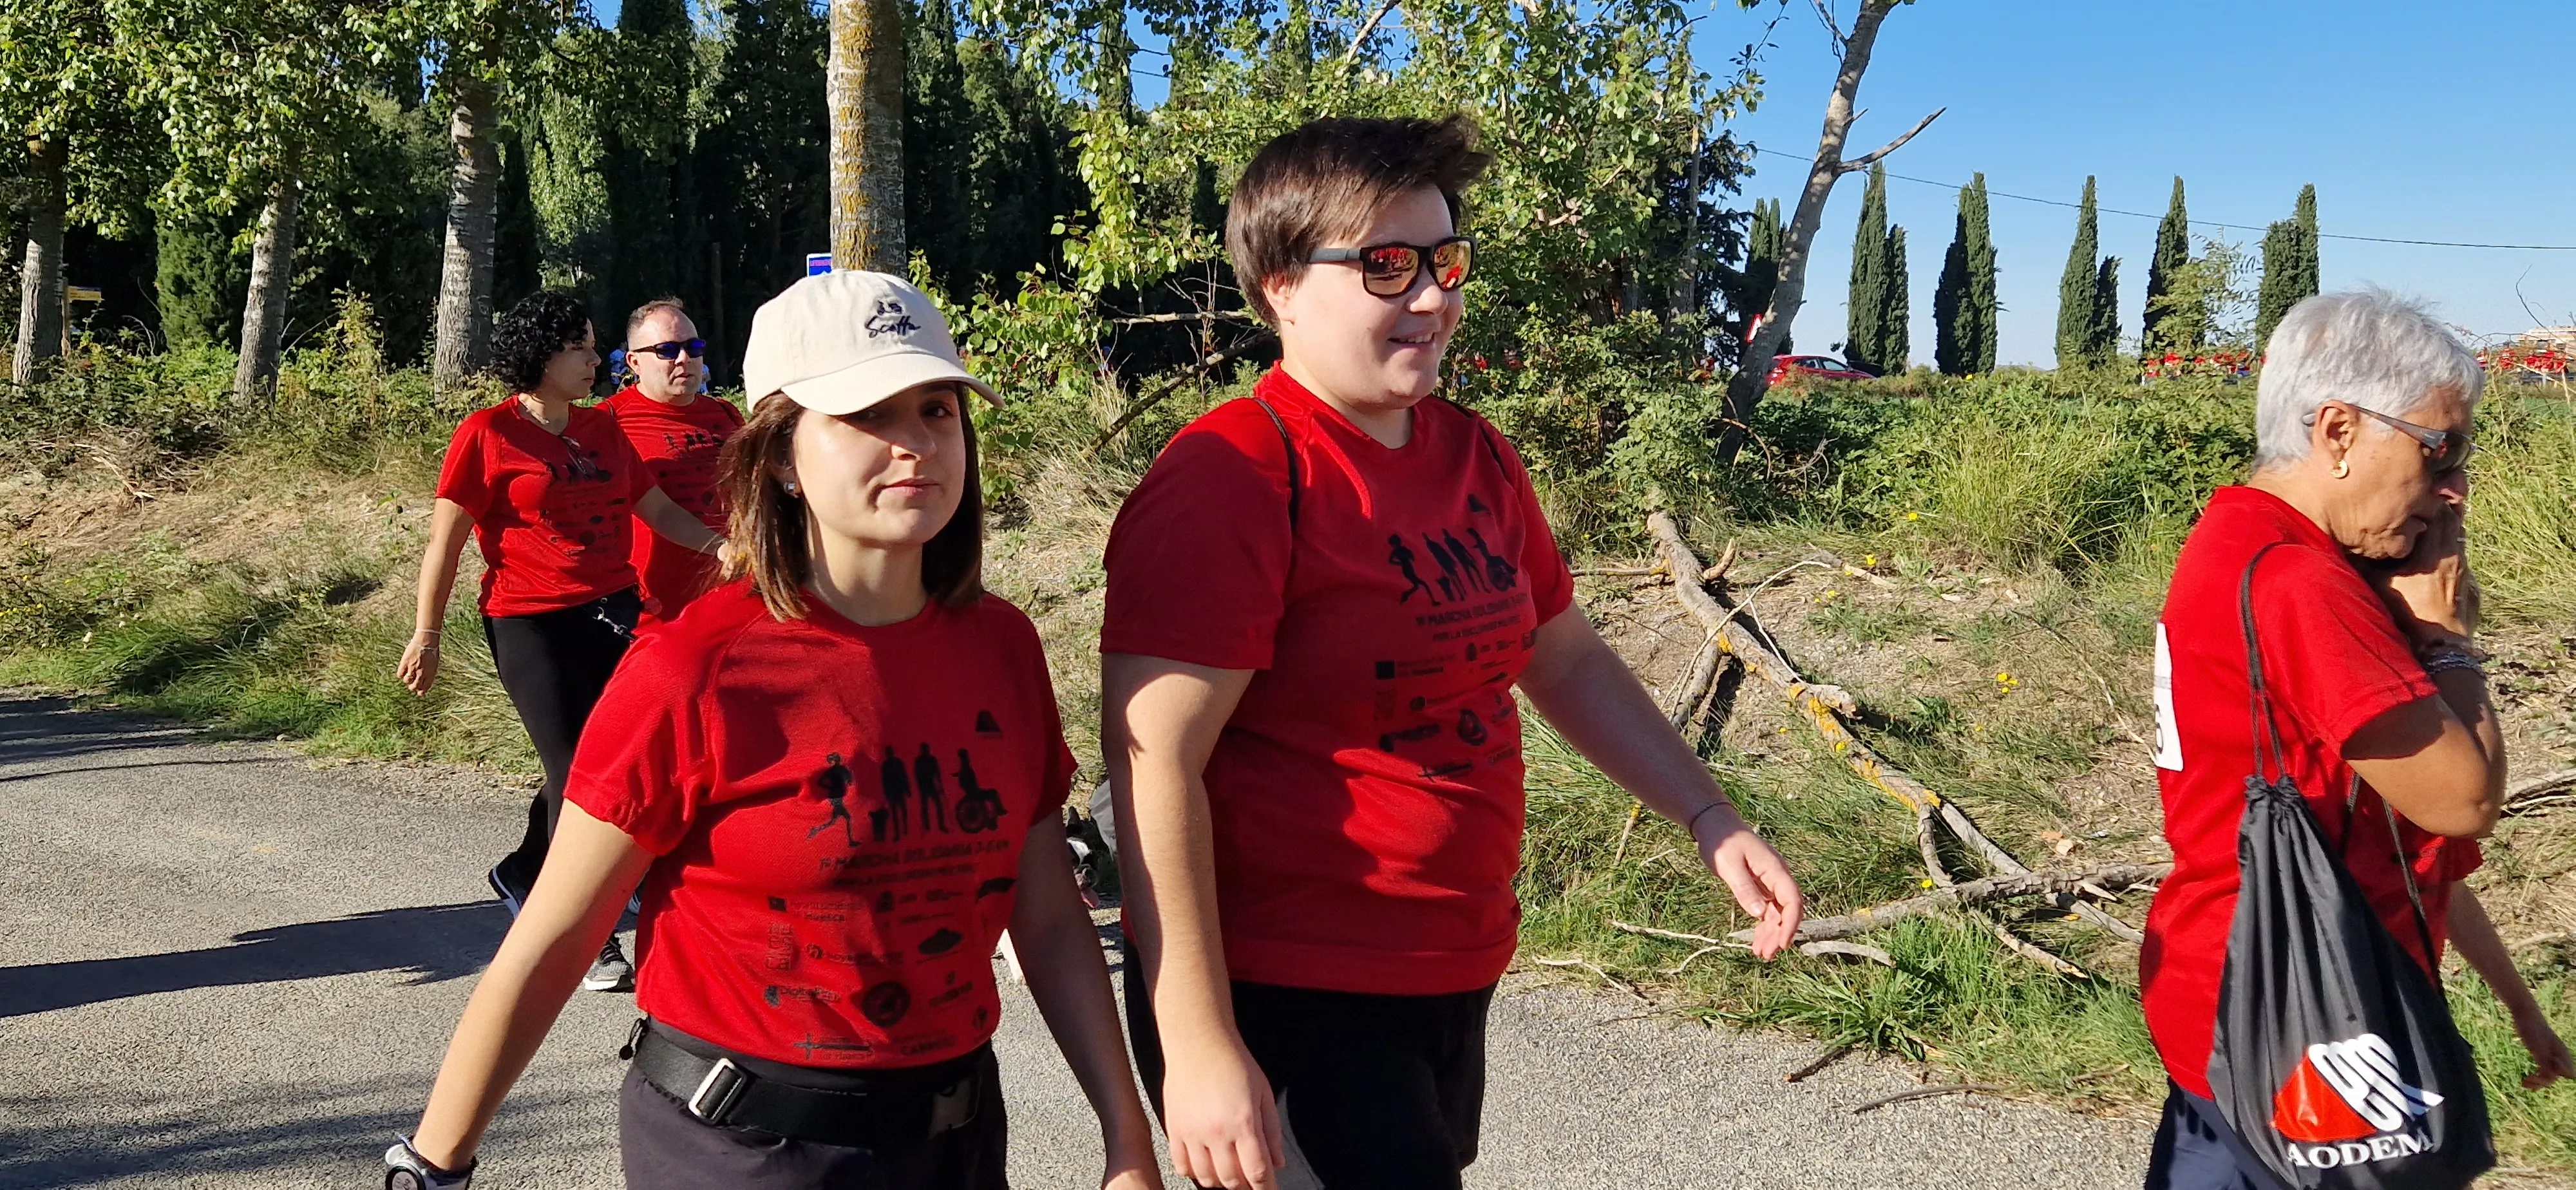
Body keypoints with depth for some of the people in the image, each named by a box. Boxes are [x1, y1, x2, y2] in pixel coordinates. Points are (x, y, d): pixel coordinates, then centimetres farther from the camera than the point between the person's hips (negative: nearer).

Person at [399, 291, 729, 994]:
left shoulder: (602, 429, 12)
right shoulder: (488, 434, -5)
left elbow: (661, 511, 14)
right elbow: (444, 541, -3)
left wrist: (724, 545, -1)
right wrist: (427, 634, -4)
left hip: (613, 613, 6)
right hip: (530, 625, -6)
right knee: (576, 771, -6)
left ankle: (524, 875, 32)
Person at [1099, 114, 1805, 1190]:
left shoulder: (1476, 459, 7)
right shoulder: (1227, 481, -18)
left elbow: (1567, 664, 19)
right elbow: (1154, 767, -22)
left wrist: (1711, 819, 11)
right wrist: (1199, 1053, -24)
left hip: (1453, 983, 8)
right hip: (1285, 1009, -8)